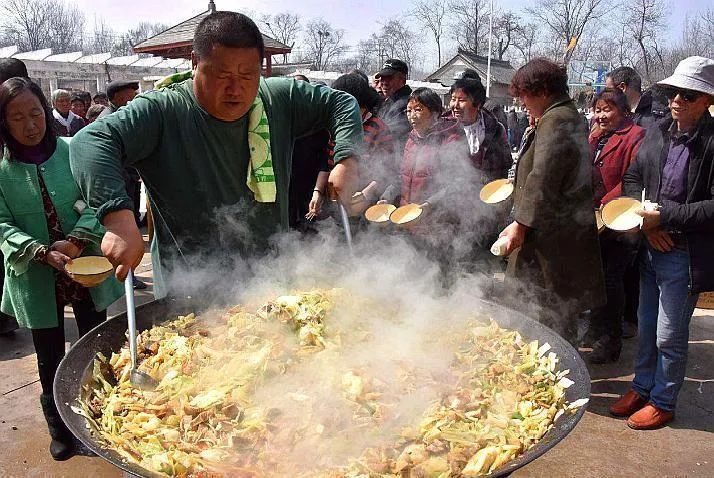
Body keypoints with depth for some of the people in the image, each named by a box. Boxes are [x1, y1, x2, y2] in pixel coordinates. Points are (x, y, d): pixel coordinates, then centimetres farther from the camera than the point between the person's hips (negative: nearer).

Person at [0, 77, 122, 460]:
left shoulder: (74, 152, -4)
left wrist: (75, 241, -23)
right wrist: (41, 252, -24)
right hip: (37, 281, 0)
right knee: (50, 360, 14)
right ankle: (59, 430, 35)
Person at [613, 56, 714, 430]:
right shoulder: (657, 132, 2)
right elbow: (632, 178, 10)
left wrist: (663, 216, -21)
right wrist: (646, 221, -4)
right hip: (651, 246, 6)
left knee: (669, 337, 7)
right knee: (646, 327, 20)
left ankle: (663, 402, 27)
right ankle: (642, 387, 39)